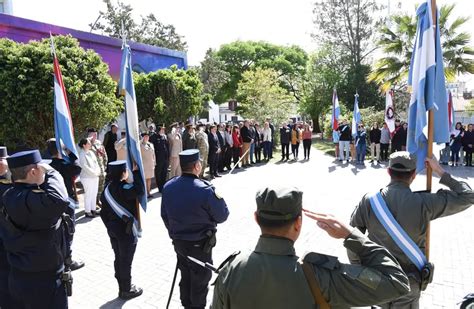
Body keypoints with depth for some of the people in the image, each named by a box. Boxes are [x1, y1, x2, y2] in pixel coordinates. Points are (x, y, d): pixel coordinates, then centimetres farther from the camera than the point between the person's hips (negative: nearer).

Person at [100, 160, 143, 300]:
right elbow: (139, 190, -33)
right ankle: (126, 290, 19)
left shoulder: (107, 189, 4)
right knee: (126, 261, 5)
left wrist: (109, 226, 20)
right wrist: (136, 171, -22)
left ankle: (123, 287, 31)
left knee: (118, 259, 17)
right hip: (127, 230, -8)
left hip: (113, 229, 8)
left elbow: (104, 212, 9)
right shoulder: (124, 188, -21)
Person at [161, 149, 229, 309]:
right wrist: (218, 197, 2)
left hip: (178, 242, 6)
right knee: (200, 280, 15)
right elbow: (222, 216, -15)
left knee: (185, 276, 24)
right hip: (200, 245, -6)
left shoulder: (168, 187, -9)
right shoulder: (205, 189, -27)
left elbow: (164, 216, 3)